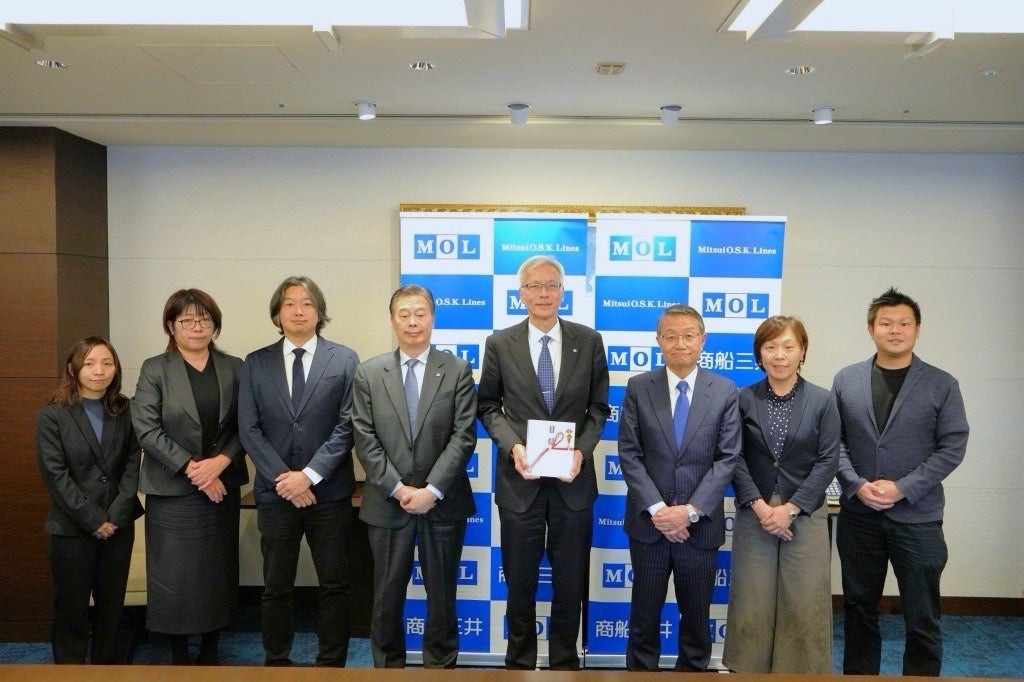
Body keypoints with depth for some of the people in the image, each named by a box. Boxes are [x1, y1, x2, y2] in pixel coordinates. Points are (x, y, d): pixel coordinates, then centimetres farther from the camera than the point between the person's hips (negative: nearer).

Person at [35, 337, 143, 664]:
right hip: (72, 529, -3)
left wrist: (116, 515, -11)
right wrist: (93, 520, -14)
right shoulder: (52, 415, -6)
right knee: (72, 606, 8)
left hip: (119, 525, 3)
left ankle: (107, 666, 29)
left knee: (112, 603, 13)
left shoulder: (124, 411, 2)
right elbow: (55, 474, -11)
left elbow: (132, 464, -1)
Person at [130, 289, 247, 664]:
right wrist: (191, 468, -14)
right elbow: (147, 429, -8)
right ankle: (179, 655, 21)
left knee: (218, 572, 8)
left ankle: (210, 651, 25)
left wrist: (220, 461, -12)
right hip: (173, 492, -2)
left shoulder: (234, 368, 6)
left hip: (222, 487, 2)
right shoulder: (155, 369, 0)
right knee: (175, 576, 3)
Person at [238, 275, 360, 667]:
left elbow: (347, 426, -5)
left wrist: (309, 475, -13)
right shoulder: (256, 363, 5)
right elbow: (249, 430, 0)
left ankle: (332, 663, 22)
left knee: (334, 584, 7)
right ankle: (276, 663, 27)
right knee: (276, 587, 11)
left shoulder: (344, 360, 0)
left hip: (329, 491, -1)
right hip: (275, 491, 1)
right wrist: (283, 477, -10)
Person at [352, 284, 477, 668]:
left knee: (442, 591, 13)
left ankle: (440, 664, 31)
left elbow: (463, 436, -7)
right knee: (387, 593, 13)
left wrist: (432, 490, -15)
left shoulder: (457, 370, -1)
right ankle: (387, 664, 32)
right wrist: (398, 489, -12)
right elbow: (365, 440, -3)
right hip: (387, 503, 1)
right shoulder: (368, 373, 2)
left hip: (443, 502, 0)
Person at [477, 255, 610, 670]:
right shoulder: (500, 344, -2)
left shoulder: (589, 341, -1)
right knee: (520, 581, 14)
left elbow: (598, 407, 4)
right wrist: (512, 445, -13)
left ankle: (564, 662, 34)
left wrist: (582, 450, -12)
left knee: (570, 581, 14)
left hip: (573, 478, 1)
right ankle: (520, 662, 34)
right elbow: (488, 406, 3)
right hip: (520, 478, 0)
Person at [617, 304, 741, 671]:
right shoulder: (638, 388, -1)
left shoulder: (724, 391, 0)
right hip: (649, 522, 0)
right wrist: (656, 508, -13)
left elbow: (727, 458, -4)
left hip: (700, 525, 0)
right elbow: (629, 454, -4)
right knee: (644, 614, 12)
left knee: (696, 615, 14)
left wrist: (691, 510, -13)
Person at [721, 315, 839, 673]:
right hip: (754, 513, 1)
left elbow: (828, 460, -3)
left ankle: (803, 671, 19)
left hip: (805, 514, 0)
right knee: (752, 603, 5)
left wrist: (791, 508, -10)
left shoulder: (822, 400, 0)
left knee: (805, 604, 2)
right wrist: (758, 505, -11)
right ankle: (750, 670, 20)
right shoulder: (744, 399, 1)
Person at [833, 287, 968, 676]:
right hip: (858, 515, 2)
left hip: (917, 517, -2)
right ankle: (857, 676, 30)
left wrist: (902, 488, -14)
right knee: (859, 608, 15)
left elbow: (952, 447, -5)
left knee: (922, 616, 8)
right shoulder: (845, 380, 4)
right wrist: (857, 485, -12)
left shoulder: (942, 385, -1)